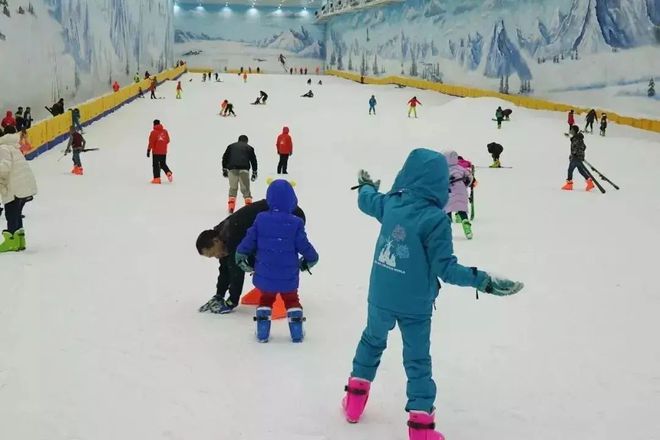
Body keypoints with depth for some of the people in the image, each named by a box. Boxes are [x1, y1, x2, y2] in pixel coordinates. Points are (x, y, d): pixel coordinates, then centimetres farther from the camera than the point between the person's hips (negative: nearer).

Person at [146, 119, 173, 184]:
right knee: (163, 164, 18)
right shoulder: (165, 131, 4)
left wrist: (148, 150, -8)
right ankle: (169, 173, -5)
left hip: (156, 152, -5)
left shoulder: (154, 132, -11)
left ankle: (157, 179, -1)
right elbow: (168, 140, 11)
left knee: (156, 165, 2)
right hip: (164, 152, 5)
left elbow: (151, 142, -13)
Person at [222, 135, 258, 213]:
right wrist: (254, 172, 19)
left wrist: (224, 169, 21)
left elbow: (225, 157, 17)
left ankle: (231, 207, 0)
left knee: (233, 188, 11)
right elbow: (253, 160, 15)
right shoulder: (249, 147, 20)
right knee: (245, 189, 4)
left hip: (232, 168, 1)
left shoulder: (231, 146, 24)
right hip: (244, 168, -1)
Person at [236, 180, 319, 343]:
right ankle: (297, 332, 20)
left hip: (265, 276, 1)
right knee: (291, 299, 22)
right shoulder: (295, 223, -13)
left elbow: (248, 242, -2)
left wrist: (241, 259, 16)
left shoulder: (260, 219, -7)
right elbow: (304, 246, -8)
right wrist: (310, 260, 14)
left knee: (266, 299, 24)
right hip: (289, 278, -1)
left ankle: (262, 332, 20)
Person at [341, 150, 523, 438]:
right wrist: (482, 280, -20)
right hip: (414, 306, -4)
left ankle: (355, 401, 35)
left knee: (372, 341, 27)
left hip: (380, 298, 4)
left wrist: (366, 186, 40)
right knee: (417, 361, 8)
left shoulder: (390, 203, -6)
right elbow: (445, 268, -21)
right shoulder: (435, 219, -22)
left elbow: (366, 201, 18)